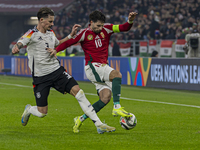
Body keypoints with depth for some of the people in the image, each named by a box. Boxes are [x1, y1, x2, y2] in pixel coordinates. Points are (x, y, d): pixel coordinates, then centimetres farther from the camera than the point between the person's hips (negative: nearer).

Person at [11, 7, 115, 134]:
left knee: (78, 91, -14)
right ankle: (28, 110, 37)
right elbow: (19, 44, -26)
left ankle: (99, 124, -12)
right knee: (42, 113, -2)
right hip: (40, 77, -5)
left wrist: (71, 35, 22)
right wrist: (16, 49, -49)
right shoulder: (32, 34, -10)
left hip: (57, 71, 5)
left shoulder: (51, 33, 10)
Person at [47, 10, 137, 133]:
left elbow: (124, 28, 2)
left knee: (106, 97, -8)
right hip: (92, 67, -6)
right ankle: (117, 107, -34)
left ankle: (81, 119, 4)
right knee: (117, 75, -28)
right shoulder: (85, 33, -1)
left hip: (104, 67, 6)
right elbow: (69, 42, -1)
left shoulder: (106, 29, 9)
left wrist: (130, 21, -18)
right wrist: (56, 50, -13)